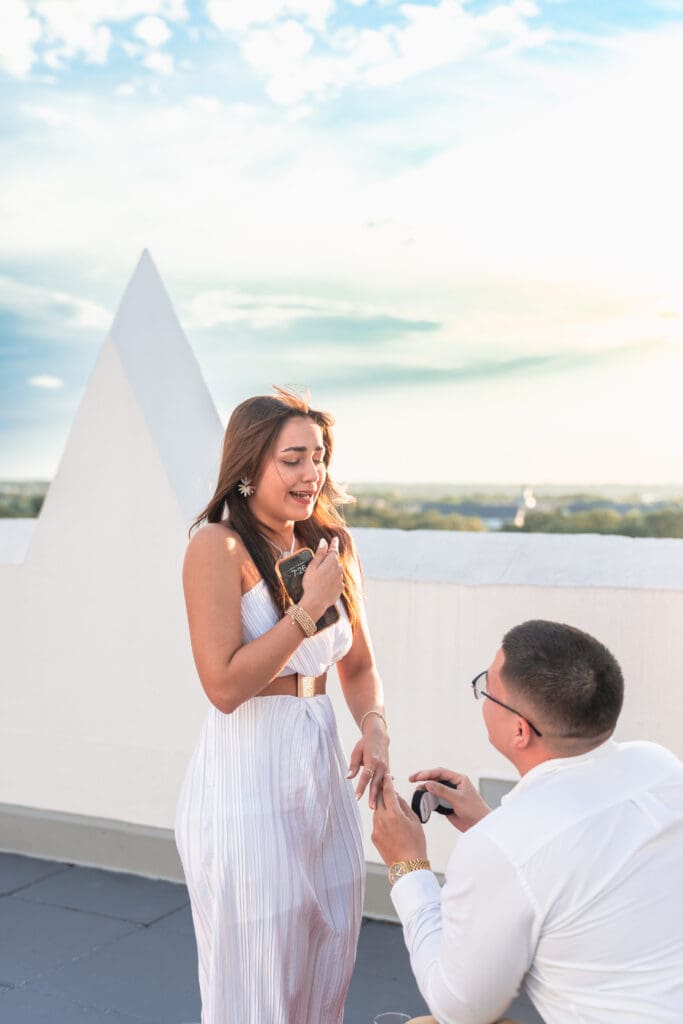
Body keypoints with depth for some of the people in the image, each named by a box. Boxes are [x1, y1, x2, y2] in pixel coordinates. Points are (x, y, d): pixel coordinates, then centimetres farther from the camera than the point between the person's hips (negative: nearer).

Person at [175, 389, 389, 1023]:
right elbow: (225, 685, -19)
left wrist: (375, 729, -5)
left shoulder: (333, 548, 6)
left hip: (323, 773, 6)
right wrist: (310, 606, -18)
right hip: (246, 777, -6)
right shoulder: (217, 546, -13)